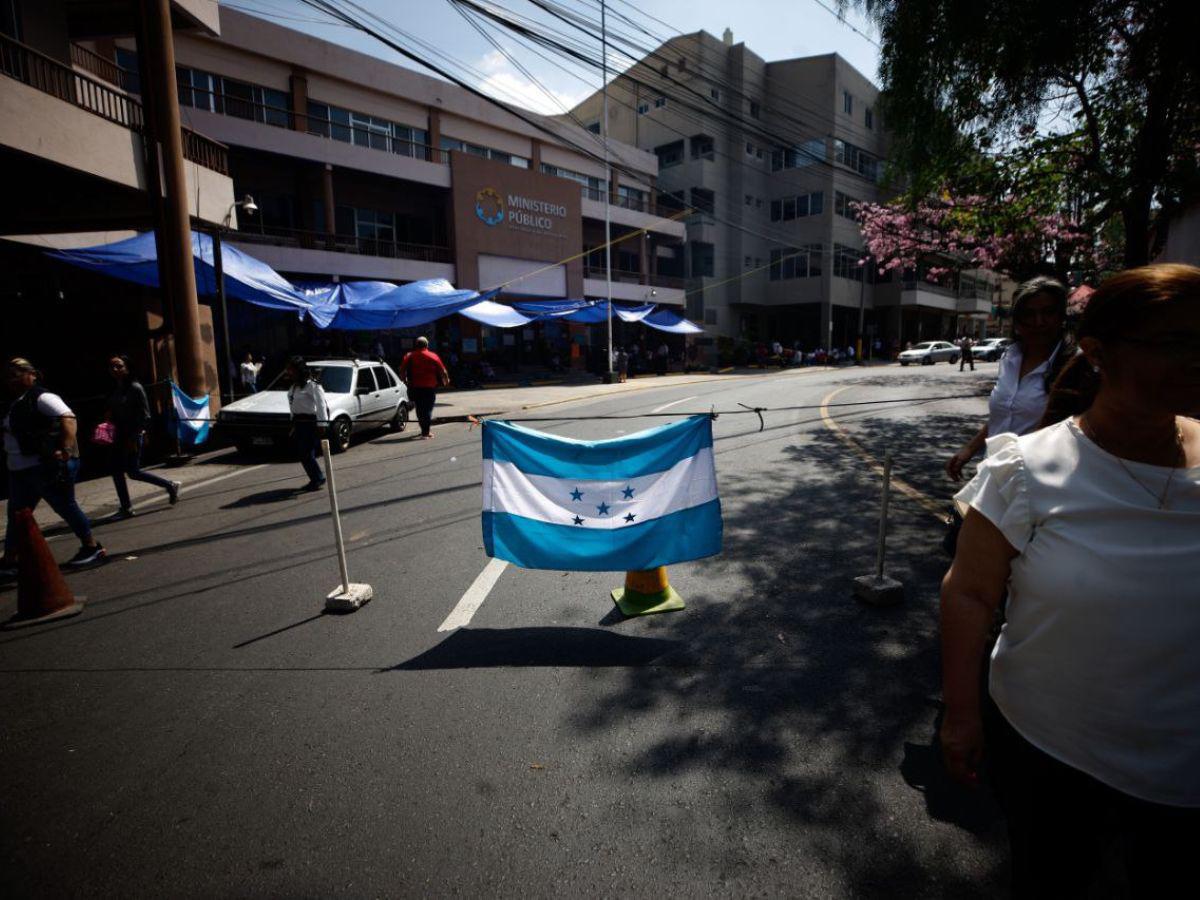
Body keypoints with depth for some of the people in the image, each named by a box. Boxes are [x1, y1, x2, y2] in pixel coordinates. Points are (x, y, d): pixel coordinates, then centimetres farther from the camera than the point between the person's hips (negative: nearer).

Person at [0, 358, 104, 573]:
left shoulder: (41, 398, -13)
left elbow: (68, 418, -27)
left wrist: (66, 449, -37)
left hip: (48, 467, -10)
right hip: (21, 470, 10)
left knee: (66, 507, -1)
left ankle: (92, 548, 12)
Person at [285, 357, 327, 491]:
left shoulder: (312, 385, -15)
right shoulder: (294, 386, 13)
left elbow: (321, 405, -19)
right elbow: (294, 406, 17)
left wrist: (321, 424, -23)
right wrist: (294, 422, 18)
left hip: (311, 423, -9)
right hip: (299, 423, 9)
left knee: (307, 453, -8)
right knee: (301, 453, 10)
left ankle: (319, 479, 8)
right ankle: (315, 479, 21)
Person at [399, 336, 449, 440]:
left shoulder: (410, 357, 3)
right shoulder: (433, 356, -2)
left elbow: (402, 371, 2)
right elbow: (443, 372, -2)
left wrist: (405, 381, 18)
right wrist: (446, 380, 15)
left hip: (415, 387, 2)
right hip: (430, 387, -2)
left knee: (420, 409, 15)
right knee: (428, 409, 2)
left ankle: (425, 430, 23)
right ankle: (425, 432, -5)